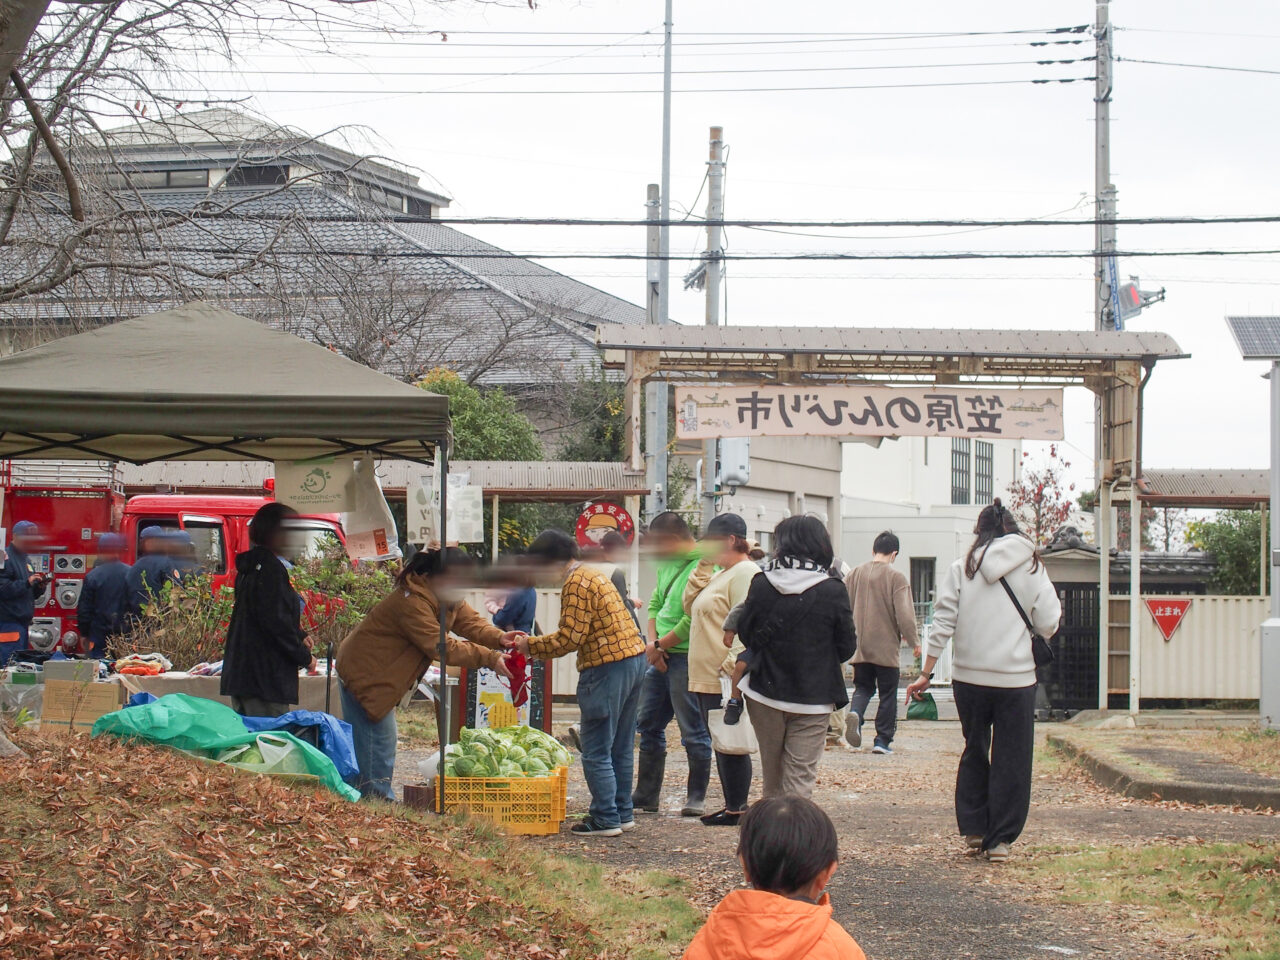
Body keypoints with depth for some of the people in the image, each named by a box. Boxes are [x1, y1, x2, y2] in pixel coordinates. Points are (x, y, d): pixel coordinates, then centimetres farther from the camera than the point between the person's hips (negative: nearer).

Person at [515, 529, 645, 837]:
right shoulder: (593, 575, 19)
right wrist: (537, 644, 13)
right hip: (634, 659, 10)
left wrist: (532, 646, -4)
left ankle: (605, 820, -1)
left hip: (607, 667, -10)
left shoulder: (576, 583, -12)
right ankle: (623, 813, 22)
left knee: (596, 751, -3)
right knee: (621, 747, 16)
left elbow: (570, 638, -16)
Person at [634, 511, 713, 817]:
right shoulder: (668, 564, 13)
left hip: (686, 657, -9)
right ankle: (646, 795, 23)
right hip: (660, 656, 9)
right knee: (649, 725, 14)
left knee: (693, 731, 0)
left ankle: (697, 798, 10)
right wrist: (652, 643, 1)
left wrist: (661, 644, -10)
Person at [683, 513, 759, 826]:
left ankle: (738, 808, -1)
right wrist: (704, 565, 11)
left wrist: (729, 667, -25)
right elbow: (690, 606, 18)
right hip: (706, 677, 11)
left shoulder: (745, 573, -14)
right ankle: (732, 804, 18)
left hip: (727, 680, -10)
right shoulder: (721, 574, 19)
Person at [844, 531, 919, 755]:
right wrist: (913, 640, 1)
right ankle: (883, 740, 8)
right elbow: (904, 613, -14)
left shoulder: (855, 573, 3)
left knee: (863, 687, 16)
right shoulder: (896, 577, -10)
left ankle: (855, 713, -14)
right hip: (886, 647, -3)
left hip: (860, 646, 4)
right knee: (887, 693, 8)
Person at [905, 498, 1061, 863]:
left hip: (968, 677, 1)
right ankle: (1000, 838, 7)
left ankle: (973, 829, 19)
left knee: (975, 751, 19)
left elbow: (942, 625, -3)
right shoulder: (1032, 568, 0)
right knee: (1011, 760, 7)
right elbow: (1048, 625, -1)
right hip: (1016, 678, -1)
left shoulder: (961, 570, 0)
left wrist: (926, 674, 2)